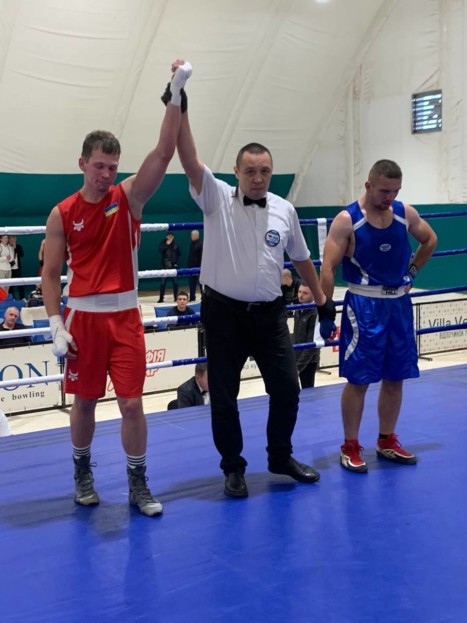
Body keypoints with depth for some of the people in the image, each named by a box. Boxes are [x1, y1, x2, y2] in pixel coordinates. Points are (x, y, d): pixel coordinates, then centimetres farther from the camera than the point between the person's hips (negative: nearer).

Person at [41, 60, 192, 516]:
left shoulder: (129, 197, -1)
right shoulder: (62, 214, -1)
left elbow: (163, 154, -13)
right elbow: (51, 274, 2)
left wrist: (176, 95, -20)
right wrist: (55, 325, -7)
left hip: (125, 315, 0)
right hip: (83, 317, 0)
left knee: (132, 402, 0)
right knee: (84, 400, 11)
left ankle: (138, 484, 13)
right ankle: (82, 472, 32)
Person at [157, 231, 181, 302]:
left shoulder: (175, 245, 4)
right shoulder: (163, 243, 1)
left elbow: (179, 254, 7)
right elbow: (160, 251, -15)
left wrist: (177, 262, -3)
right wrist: (166, 245, -19)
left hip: (174, 266, 1)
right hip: (165, 266, -1)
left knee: (175, 282, 6)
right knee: (163, 282, -1)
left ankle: (176, 297, 15)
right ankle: (161, 298, 5)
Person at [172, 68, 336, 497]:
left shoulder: (284, 210, 4)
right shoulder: (217, 199, -5)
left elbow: (301, 259, 14)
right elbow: (190, 161, -20)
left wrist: (323, 302, 17)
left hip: (269, 313, 3)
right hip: (224, 313, -3)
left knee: (287, 387, 7)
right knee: (223, 395, 5)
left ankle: (281, 456, 30)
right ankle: (233, 467, 23)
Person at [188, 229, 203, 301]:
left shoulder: (200, 244, -11)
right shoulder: (191, 244, 12)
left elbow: (201, 257, -15)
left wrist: (200, 266, -19)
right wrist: (189, 265, 13)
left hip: (198, 267, -7)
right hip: (191, 266, 7)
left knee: (200, 282, -1)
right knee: (191, 282, 9)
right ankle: (192, 297, 15)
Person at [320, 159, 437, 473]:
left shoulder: (406, 213, 2)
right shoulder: (347, 220, -12)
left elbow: (430, 240, 22)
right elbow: (328, 268, -14)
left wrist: (412, 271, 12)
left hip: (399, 304, 5)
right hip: (364, 306, -5)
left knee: (395, 378, 11)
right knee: (358, 380, -1)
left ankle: (387, 441, 26)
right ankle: (350, 446, 12)